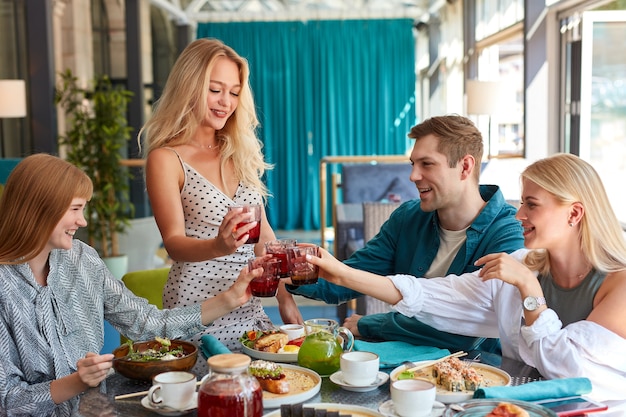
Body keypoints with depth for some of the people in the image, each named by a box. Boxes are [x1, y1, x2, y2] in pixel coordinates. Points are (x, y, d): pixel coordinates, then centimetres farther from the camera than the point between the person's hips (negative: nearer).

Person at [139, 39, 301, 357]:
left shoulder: (240, 152, 10)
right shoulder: (166, 159, -7)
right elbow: (174, 242, -14)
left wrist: (285, 297, 9)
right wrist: (218, 247, -35)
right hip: (197, 309, -5)